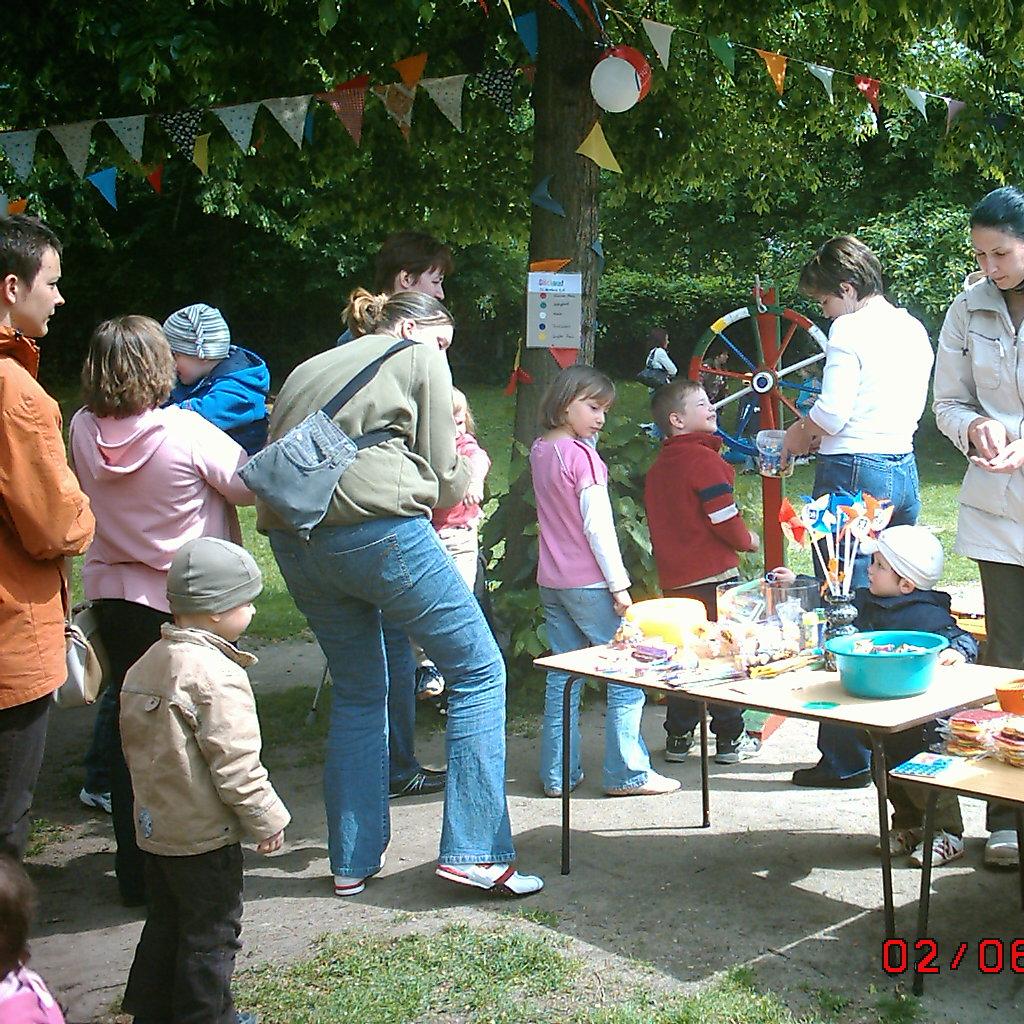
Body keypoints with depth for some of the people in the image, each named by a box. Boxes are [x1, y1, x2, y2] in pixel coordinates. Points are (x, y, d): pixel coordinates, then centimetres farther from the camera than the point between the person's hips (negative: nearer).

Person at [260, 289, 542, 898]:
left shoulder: (308, 369, 28)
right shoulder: (419, 359, 9)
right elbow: (443, 480, 4)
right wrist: (470, 471, 27)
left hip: (294, 543, 7)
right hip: (378, 532, -7)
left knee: (358, 692, 21)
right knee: (478, 671, 3)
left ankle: (354, 860, 23)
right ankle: (474, 852, -1)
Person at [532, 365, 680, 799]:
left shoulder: (540, 451, 9)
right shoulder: (582, 455, -14)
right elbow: (597, 524, -17)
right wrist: (619, 584, -15)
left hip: (551, 583, 8)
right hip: (589, 583, -8)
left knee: (562, 679, 11)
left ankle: (558, 774, 14)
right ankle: (627, 773, 4)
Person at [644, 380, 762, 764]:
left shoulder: (658, 466, 11)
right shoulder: (704, 459, -14)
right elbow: (726, 521, -17)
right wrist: (749, 540, 3)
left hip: (673, 578, 8)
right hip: (714, 575, -8)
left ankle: (678, 739, 20)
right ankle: (730, 739, 9)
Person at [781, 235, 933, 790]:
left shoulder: (851, 329, -10)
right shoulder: (913, 329, 15)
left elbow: (831, 411, -17)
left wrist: (797, 436, 4)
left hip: (852, 473, -9)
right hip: (903, 469, 9)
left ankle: (847, 757, 1)